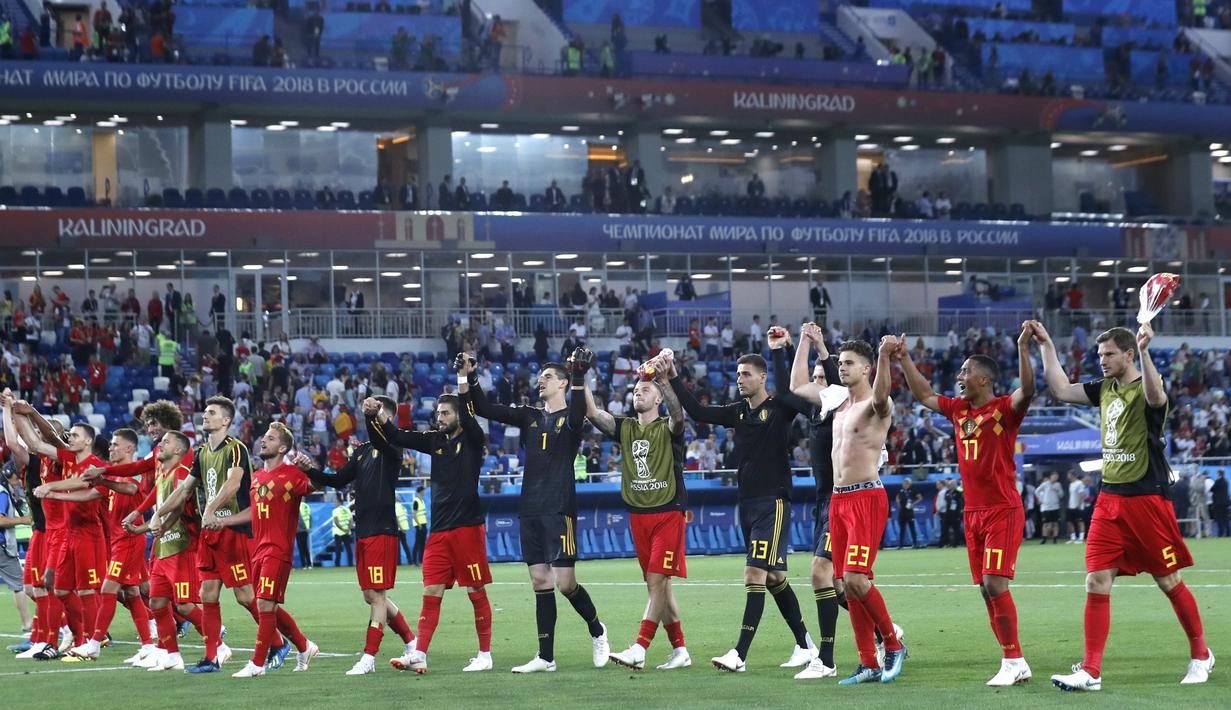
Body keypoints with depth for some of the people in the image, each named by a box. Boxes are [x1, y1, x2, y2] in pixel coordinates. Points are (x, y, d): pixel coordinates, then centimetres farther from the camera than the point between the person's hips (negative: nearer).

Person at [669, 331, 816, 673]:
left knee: (755, 574, -13)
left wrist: (778, 352, -28)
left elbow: (791, 395, -29)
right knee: (775, 577, 12)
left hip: (773, 502, -8)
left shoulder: (778, 409, -8)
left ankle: (740, 654, -17)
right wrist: (673, 379, 4)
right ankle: (805, 645, 22)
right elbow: (698, 412, 11)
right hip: (747, 502, 8)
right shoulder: (739, 412, 12)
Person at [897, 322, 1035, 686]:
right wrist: (904, 360, 21)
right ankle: (1013, 663, 10)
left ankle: (1014, 660, -8)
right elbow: (924, 394, 25)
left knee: (995, 582, -14)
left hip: (1003, 510, -7)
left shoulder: (1004, 409, -7)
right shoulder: (958, 410, 13)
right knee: (986, 589, 5)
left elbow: (1027, 389, -26)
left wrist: (1023, 348, -35)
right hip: (973, 512, 7)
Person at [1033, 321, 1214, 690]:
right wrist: (1046, 345, 9)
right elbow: (1061, 389, 13)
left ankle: (1201, 656, 22)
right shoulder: (1104, 389, 11)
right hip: (1109, 500, 6)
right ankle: (1091, 671, -4)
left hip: (1147, 500, -6)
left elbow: (1155, 397, -33)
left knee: (1169, 581, 4)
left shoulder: (1145, 387, -10)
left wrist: (1144, 351, -45)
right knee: (1096, 582, -3)